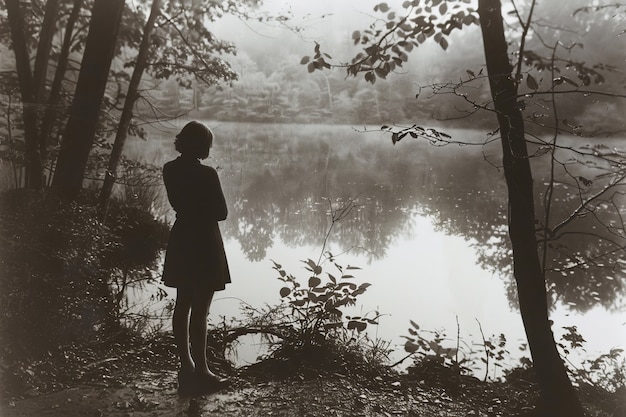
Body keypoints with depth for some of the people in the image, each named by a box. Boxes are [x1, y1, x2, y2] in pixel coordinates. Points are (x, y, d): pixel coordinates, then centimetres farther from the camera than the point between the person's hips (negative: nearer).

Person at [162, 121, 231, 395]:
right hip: (204, 245, -7)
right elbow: (221, 212, -12)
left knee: (183, 305, 16)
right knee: (200, 310, 0)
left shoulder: (170, 170, 1)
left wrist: (192, 213, 4)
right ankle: (200, 372, 9)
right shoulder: (206, 174, -19)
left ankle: (186, 364, 28)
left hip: (181, 243, 7)